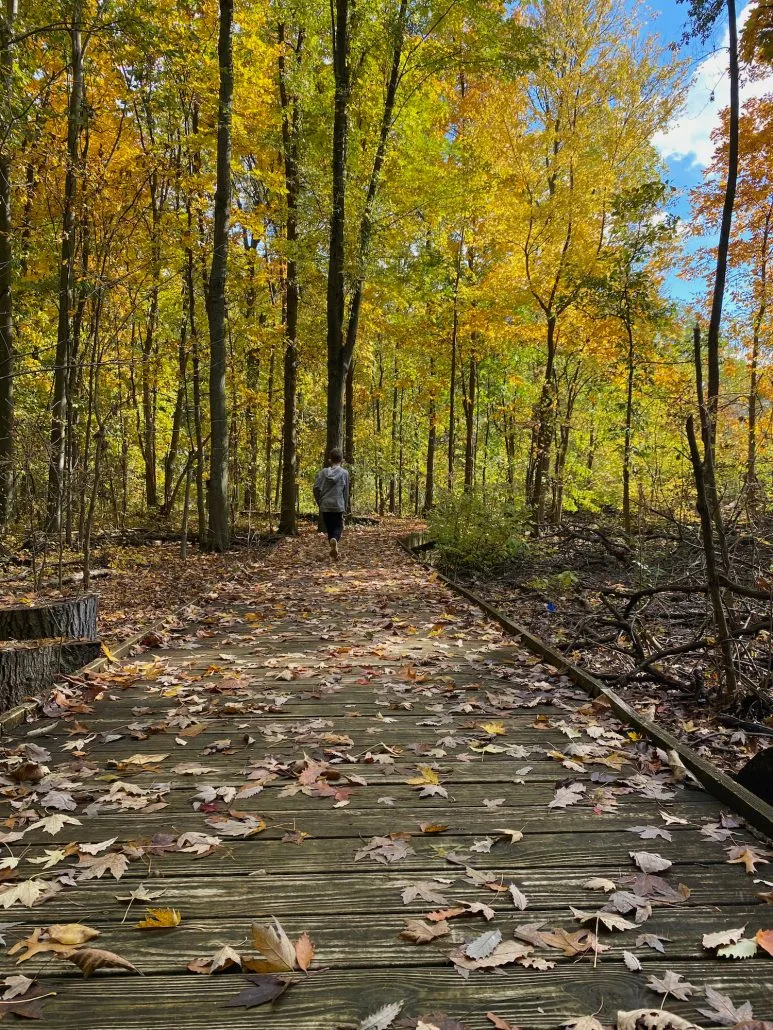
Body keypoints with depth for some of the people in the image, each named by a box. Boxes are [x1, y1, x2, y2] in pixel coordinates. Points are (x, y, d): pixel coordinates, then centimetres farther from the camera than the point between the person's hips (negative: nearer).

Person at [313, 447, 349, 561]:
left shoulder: (323, 472, 2)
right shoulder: (344, 473, -2)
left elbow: (316, 488, -5)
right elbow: (346, 492, 1)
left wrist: (320, 502, 8)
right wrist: (345, 506, 11)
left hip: (325, 506, 2)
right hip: (338, 506, -2)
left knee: (329, 528, 13)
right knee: (338, 527, 4)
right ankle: (335, 539, -28)